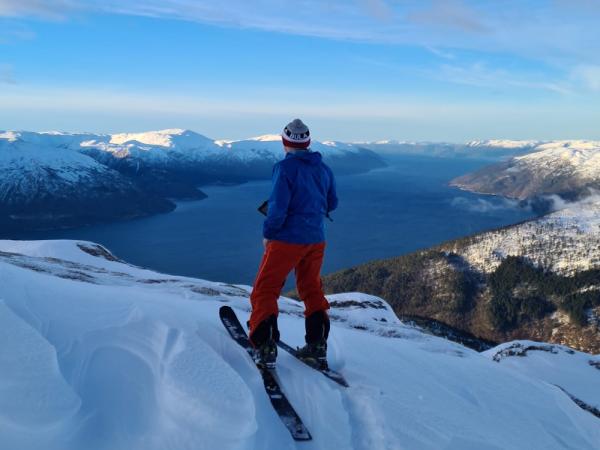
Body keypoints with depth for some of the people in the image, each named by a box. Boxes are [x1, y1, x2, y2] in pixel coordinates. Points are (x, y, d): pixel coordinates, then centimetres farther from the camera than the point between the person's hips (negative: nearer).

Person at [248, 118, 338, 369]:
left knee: (265, 291, 6)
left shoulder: (285, 167, -14)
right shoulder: (323, 168, 6)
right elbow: (332, 203, 15)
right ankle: (317, 346, 22)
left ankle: (265, 348, 1)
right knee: (312, 290, 20)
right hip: (316, 240, 6)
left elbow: (278, 207, -19)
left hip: (287, 240, -6)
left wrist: (268, 233, -5)